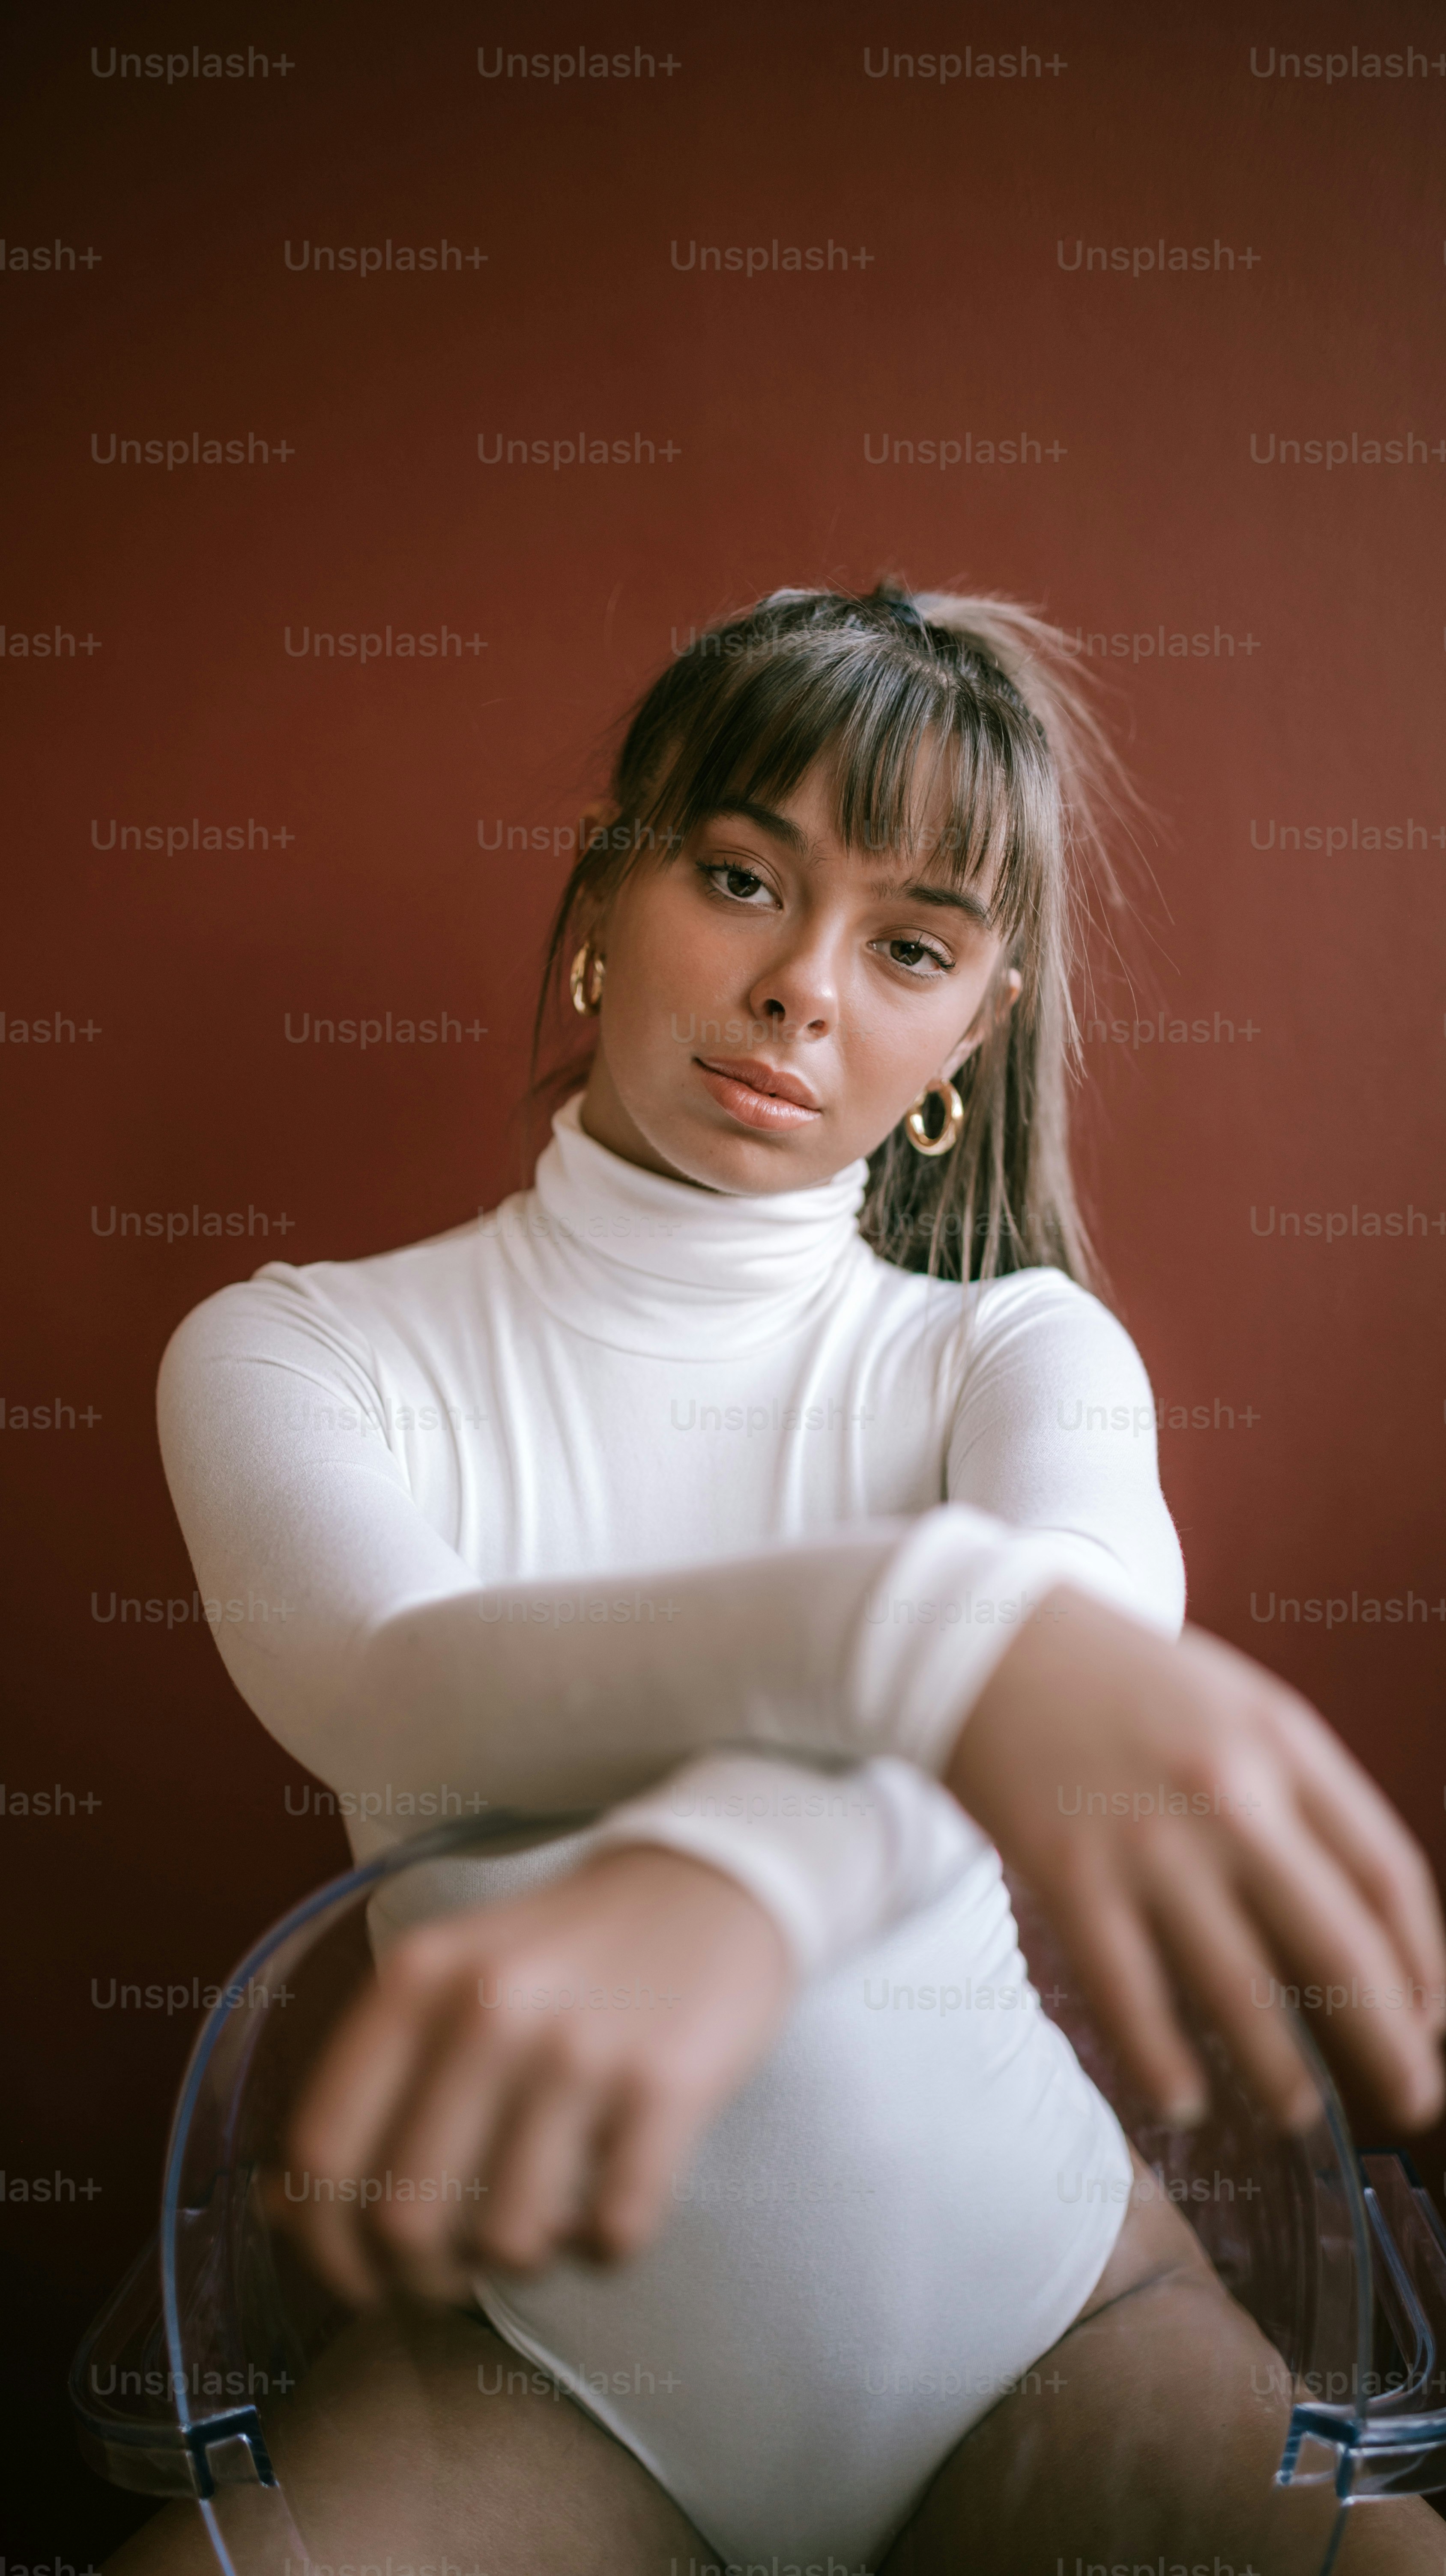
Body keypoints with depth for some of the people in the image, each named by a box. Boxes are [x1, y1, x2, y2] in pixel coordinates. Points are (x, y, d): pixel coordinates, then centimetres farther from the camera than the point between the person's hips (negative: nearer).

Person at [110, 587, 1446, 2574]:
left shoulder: (1018, 1349, 0)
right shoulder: (296, 1354, -2)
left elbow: (1100, 1616, -24)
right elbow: (397, 1694, -24)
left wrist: (729, 1882, -47)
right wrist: (913, 1623, -45)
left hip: (1032, 2298, 1)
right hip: (545, 2350, 0)